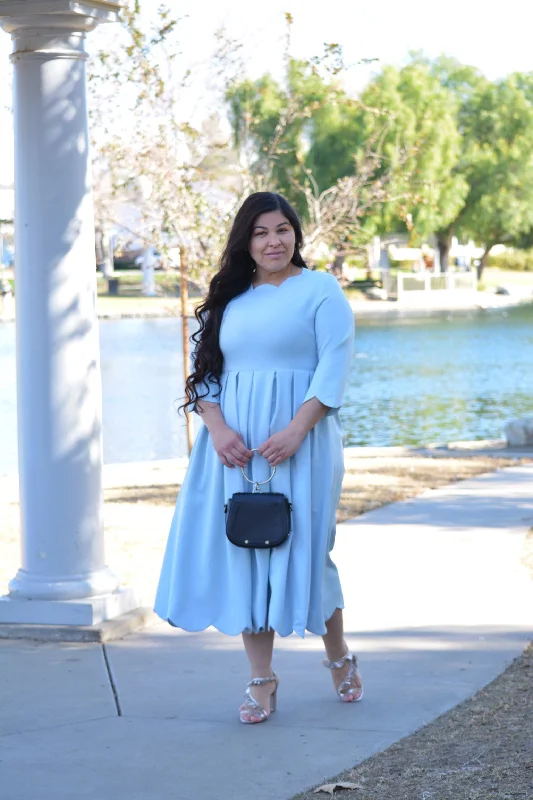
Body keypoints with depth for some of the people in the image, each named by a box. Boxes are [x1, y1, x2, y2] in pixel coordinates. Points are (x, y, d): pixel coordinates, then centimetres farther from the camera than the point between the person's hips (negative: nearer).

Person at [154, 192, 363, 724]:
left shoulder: (320, 290, 1)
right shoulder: (229, 297, 13)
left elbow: (334, 366, -8)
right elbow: (205, 371, 10)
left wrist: (296, 431, -19)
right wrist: (217, 428, -9)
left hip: (297, 440, -4)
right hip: (234, 444, 4)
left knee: (303, 548, 0)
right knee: (243, 552, 1)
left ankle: (339, 656, 24)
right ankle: (261, 680, 8)